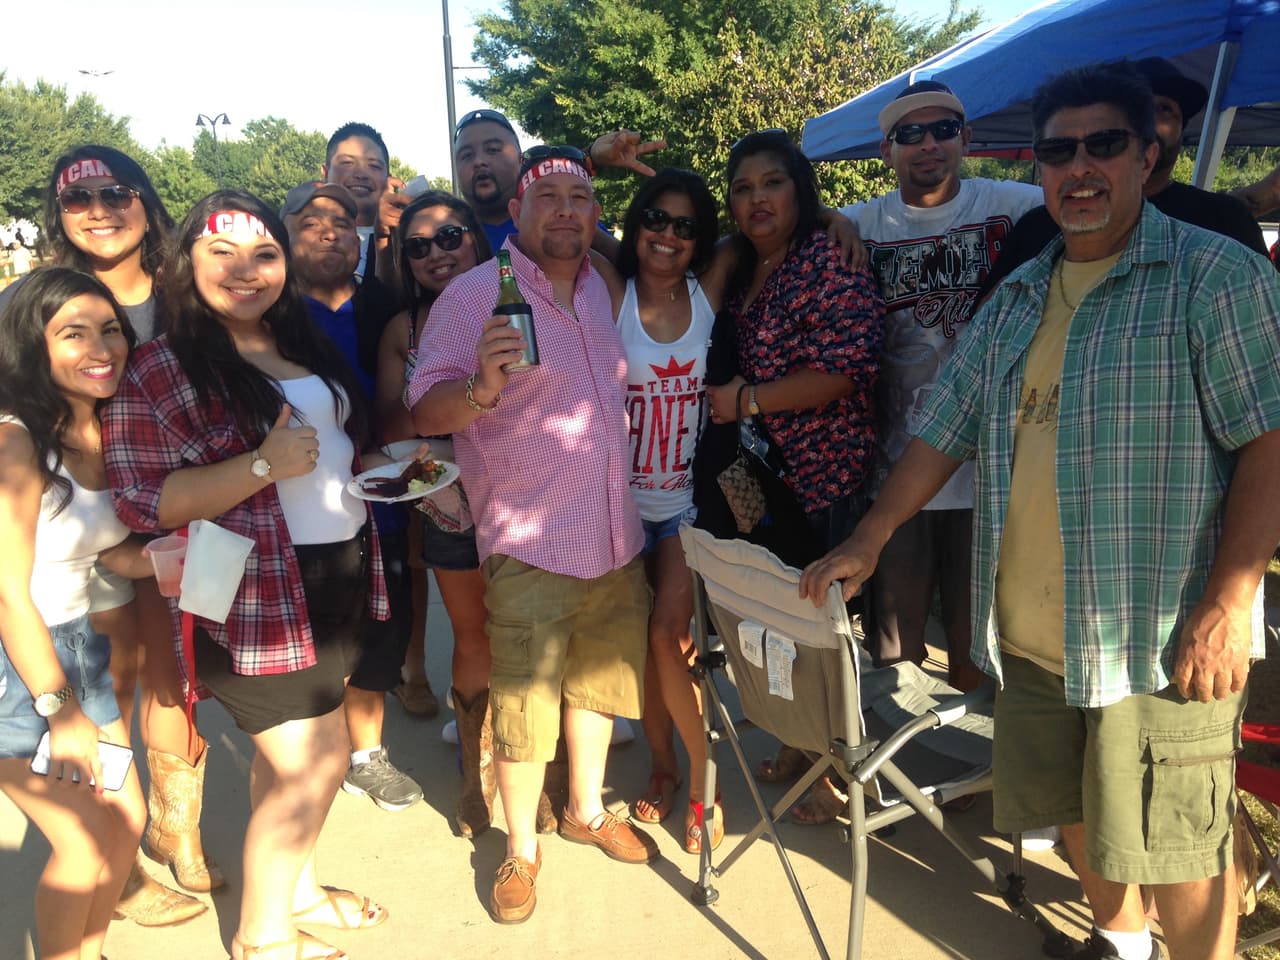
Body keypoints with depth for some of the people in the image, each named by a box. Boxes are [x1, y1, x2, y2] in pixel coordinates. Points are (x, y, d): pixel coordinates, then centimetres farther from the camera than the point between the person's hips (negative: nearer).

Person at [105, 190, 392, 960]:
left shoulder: (307, 348, 11)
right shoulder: (161, 369, -12)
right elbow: (141, 499, -19)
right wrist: (264, 465, -27)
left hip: (339, 573, 7)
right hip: (256, 593, -7)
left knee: (291, 752, 20)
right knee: (313, 766, 0)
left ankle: (299, 889, 42)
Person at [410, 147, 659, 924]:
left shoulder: (604, 289, 9)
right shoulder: (475, 294, -10)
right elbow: (427, 409, -15)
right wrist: (480, 389, -34)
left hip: (616, 535, 6)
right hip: (529, 545, -6)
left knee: (601, 677, 19)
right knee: (524, 704, 2)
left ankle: (587, 810, 40)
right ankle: (521, 849, 24)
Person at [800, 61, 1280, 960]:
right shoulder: (1017, 298, 11)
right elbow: (945, 430, 11)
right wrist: (867, 542, 4)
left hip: (1158, 638, -6)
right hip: (1029, 631, 6)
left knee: (1178, 841, 5)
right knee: (1076, 811, 20)